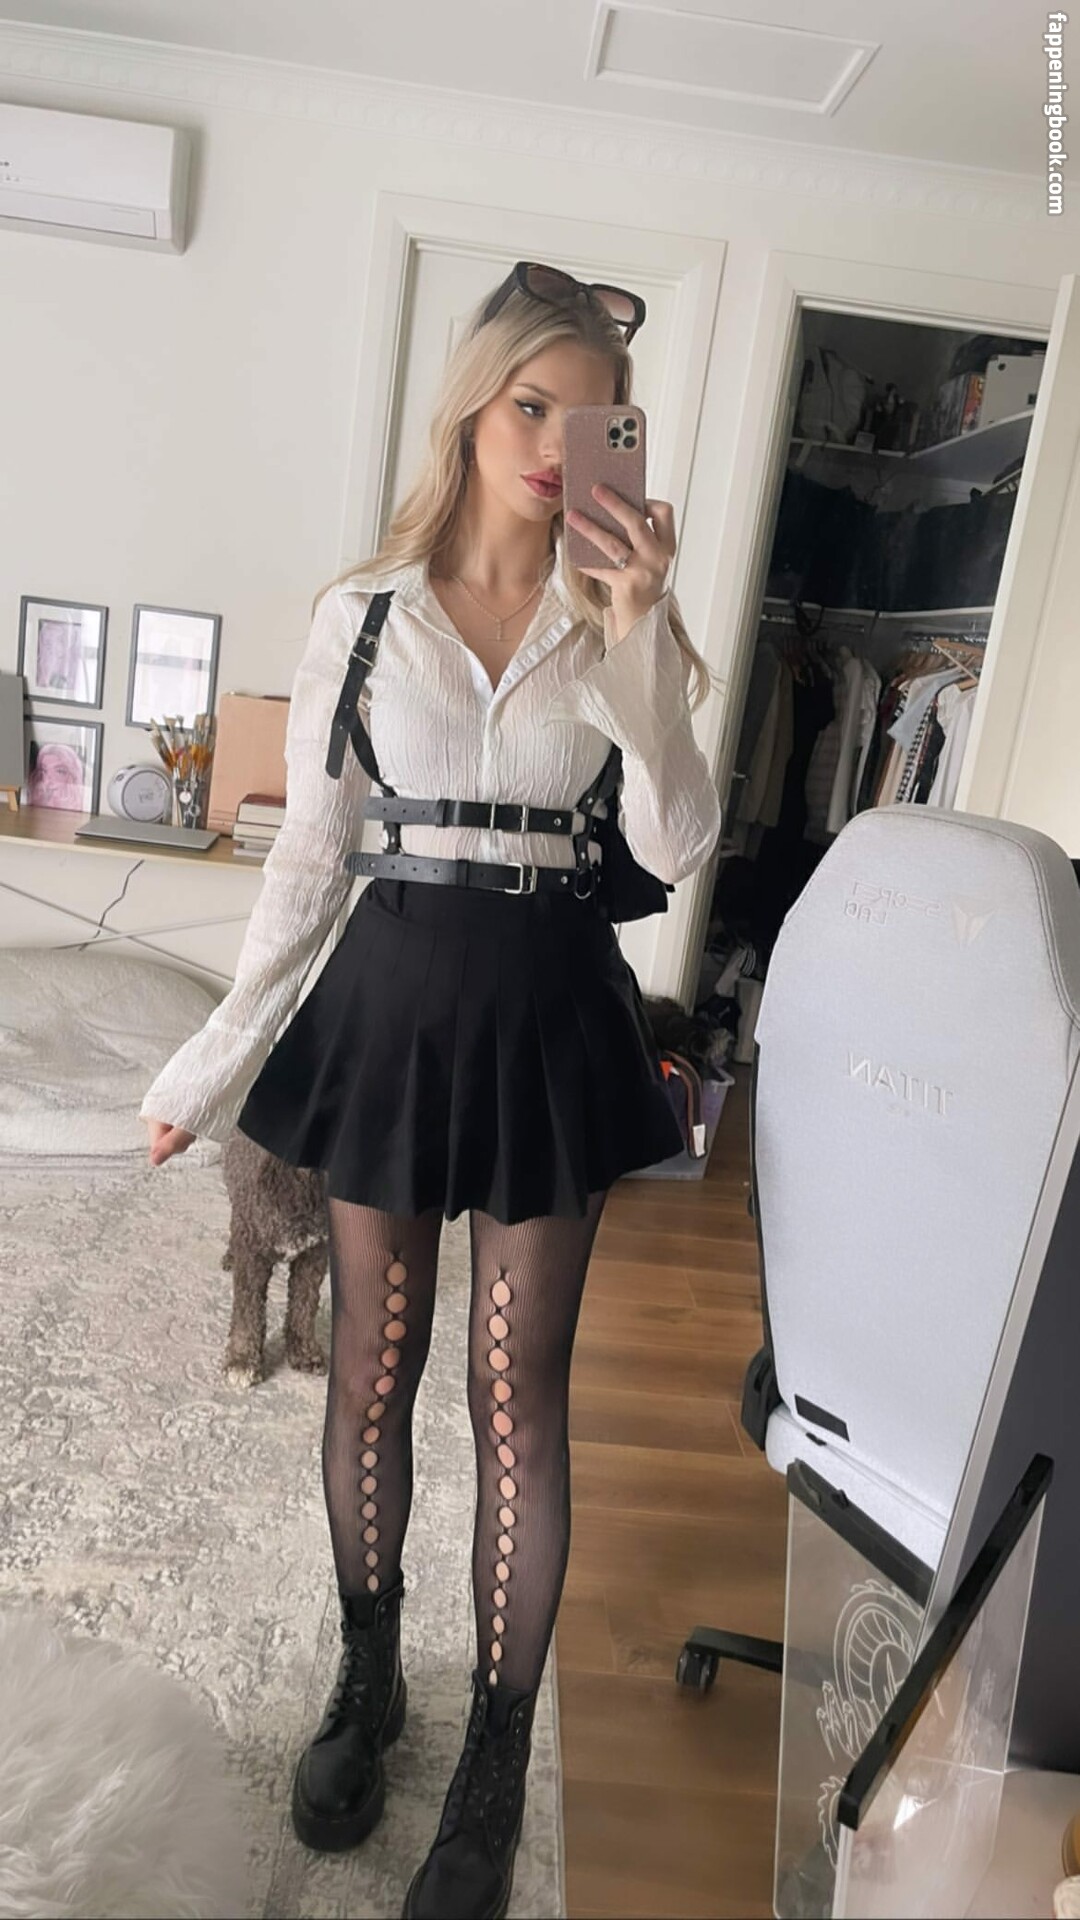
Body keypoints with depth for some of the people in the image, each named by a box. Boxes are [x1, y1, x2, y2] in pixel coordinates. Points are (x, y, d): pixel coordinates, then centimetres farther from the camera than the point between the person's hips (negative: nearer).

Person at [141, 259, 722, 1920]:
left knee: (519, 1393, 6)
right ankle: (367, 1682, 39)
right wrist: (220, 1052, 2)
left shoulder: (623, 615, 1)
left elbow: (679, 849, -8)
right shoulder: (364, 612, 1)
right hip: (393, 999, 1)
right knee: (371, 1365, 13)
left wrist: (640, 645, -18)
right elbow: (311, 856, 3)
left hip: (550, 1008, 0)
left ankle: (498, 1762, 28)